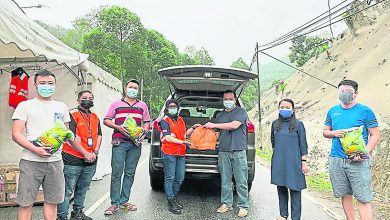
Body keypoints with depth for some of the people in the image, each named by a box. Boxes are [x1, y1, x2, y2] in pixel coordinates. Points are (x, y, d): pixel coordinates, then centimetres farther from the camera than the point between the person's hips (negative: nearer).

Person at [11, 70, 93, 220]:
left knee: (52, 201, 9)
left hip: (55, 161, 3)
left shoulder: (62, 107, 16)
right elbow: (16, 134, -4)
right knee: (25, 203, 1)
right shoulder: (25, 106, 4)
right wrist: (35, 149, -17)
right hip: (31, 161, -3)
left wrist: (85, 153, 14)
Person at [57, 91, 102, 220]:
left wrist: (95, 152, -2)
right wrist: (85, 153, -15)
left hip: (90, 161, 7)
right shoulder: (73, 115, -6)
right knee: (68, 190, -3)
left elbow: (99, 135, 13)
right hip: (73, 160, -7)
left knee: (82, 189, 17)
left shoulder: (95, 117, 16)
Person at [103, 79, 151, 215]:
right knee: (116, 173, -5)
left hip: (135, 143, 2)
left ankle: (124, 201, 15)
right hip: (119, 143, -2)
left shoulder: (142, 105, 16)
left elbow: (147, 122, 18)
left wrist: (144, 131, -3)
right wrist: (118, 127, -9)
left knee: (130, 173, 5)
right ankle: (115, 203, 2)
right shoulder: (116, 104, 10)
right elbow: (106, 120, 8)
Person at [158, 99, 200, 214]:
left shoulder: (180, 120, 17)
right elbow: (168, 138, -14)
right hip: (169, 153, -7)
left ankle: (174, 198, 27)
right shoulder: (165, 121, -5)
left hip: (181, 154, 7)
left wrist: (193, 128, 15)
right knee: (170, 178, -2)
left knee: (180, 178, 12)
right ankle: (171, 203, 3)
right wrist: (183, 142, -18)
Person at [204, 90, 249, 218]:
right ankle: (226, 204, 17)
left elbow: (234, 125, -13)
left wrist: (214, 125, -6)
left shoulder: (241, 111, 2)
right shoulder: (220, 116, 20)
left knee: (241, 181, -1)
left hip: (238, 151, -5)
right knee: (225, 181, 7)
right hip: (223, 151, 5)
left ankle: (243, 206, 7)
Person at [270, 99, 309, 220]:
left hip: (293, 161, -4)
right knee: (281, 187, 11)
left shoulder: (298, 124, -3)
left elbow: (303, 144, -3)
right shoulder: (275, 124, 7)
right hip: (278, 162, 4)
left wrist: (304, 161, -6)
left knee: (294, 189, 0)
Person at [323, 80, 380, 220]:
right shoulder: (332, 111, 11)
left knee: (363, 198, -5)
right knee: (345, 195, 12)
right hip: (336, 160, 4)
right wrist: (334, 133, -5)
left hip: (357, 161, -4)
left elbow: (375, 135, -2)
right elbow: (325, 132, 19)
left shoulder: (365, 111, -2)